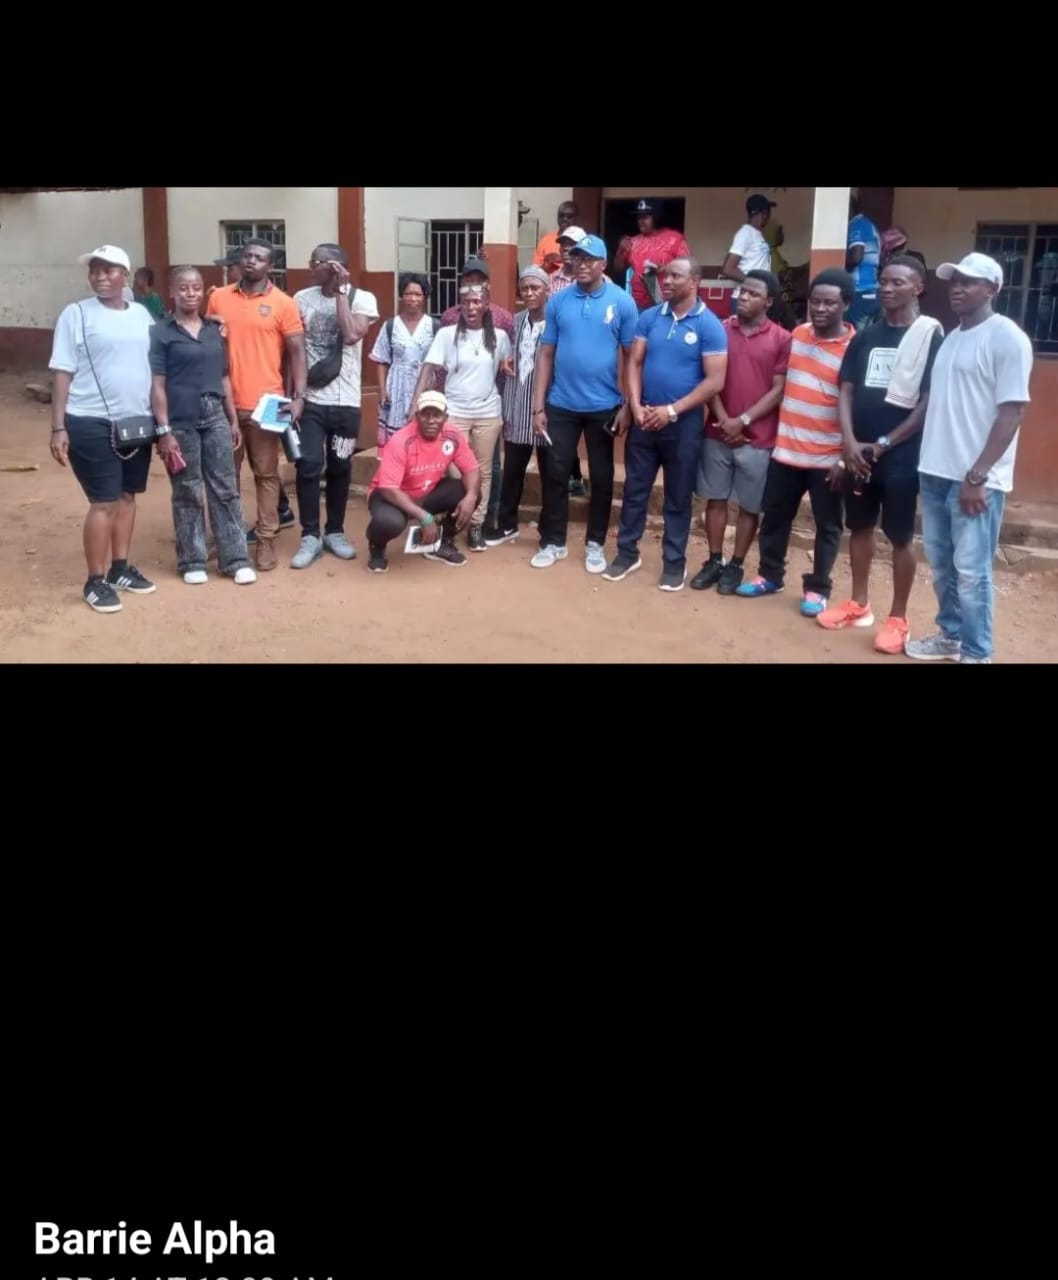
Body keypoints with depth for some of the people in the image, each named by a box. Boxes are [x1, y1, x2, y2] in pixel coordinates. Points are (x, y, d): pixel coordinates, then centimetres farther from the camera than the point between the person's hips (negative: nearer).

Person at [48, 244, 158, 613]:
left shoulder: (142, 314, 9)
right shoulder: (76, 314, -4)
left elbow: (155, 368, 15)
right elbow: (63, 374, -6)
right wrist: (58, 427, -12)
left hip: (137, 421, 5)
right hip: (92, 424, -5)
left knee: (127, 496, 12)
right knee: (104, 502, -5)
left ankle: (120, 569, 25)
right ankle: (95, 582, 5)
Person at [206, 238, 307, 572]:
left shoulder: (283, 304, -1)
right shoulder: (219, 297, 8)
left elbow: (297, 353, -2)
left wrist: (299, 397, -12)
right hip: (224, 402, 3)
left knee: (266, 474, 4)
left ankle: (266, 540, 10)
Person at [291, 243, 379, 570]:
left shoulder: (362, 298, -3)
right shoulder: (302, 298, 2)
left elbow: (351, 336, -21)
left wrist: (340, 291, -15)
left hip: (345, 401, 0)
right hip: (309, 399, 1)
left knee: (339, 468, 9)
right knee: (308, 466, -6)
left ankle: (335, 531, 23)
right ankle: (310, 537, 4)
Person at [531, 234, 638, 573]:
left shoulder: (622, 302, -3)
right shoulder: (557, 301, 2)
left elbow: (630, 357, -1)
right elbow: (546, 354, 3)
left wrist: (627, 406, -6)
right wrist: (538, 407, -1)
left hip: (604, 406, -1)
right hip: (561, 405, 1)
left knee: (601, 477, 9)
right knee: (556, 474, 6)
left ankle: (595, 544, 22)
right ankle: (553, 542, 20)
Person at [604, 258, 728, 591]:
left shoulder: (710, 325, -9)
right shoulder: (650, 317, 3)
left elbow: (715, 381, -13)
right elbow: (635, 363, 5)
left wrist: (672, 410, -16)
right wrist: (636, 405, -10)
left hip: (684, 422, -3)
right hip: (645, 418, 3)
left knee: (678, 497, 7)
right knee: (635, 489, 9)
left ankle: (675, 562, 18)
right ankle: (627, 552, 22)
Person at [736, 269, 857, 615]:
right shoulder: (797, 335, 5)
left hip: (828, 456, -5)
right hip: (786, 449, 5)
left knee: (827, 525, 8)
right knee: (774, 516, 13)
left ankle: (818, 587, 21)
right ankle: (770, 575, 30)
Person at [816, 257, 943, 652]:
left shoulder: (931, 336, -6)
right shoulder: (865, 337, 9)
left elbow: (929, 402, -10)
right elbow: (846, 391, 7)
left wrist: (885, 444, -12)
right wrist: (850, 443, -7)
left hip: (902, 456, -5)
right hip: (859, 452, 5)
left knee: (900, 537, 2)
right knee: (859, 527, 13)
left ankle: (898, 618, 12)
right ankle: (859, 604, 27)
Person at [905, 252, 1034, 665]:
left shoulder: (1007, 338, -8)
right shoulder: (951, 338, 15)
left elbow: (1012, 413, -13)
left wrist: (977, 476, -18)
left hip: (975, 478, -7)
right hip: (935, 470, 7)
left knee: (971, 570, -3)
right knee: (941, 563, 15)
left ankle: (976, 654, 9)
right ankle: (950, 635, 30)